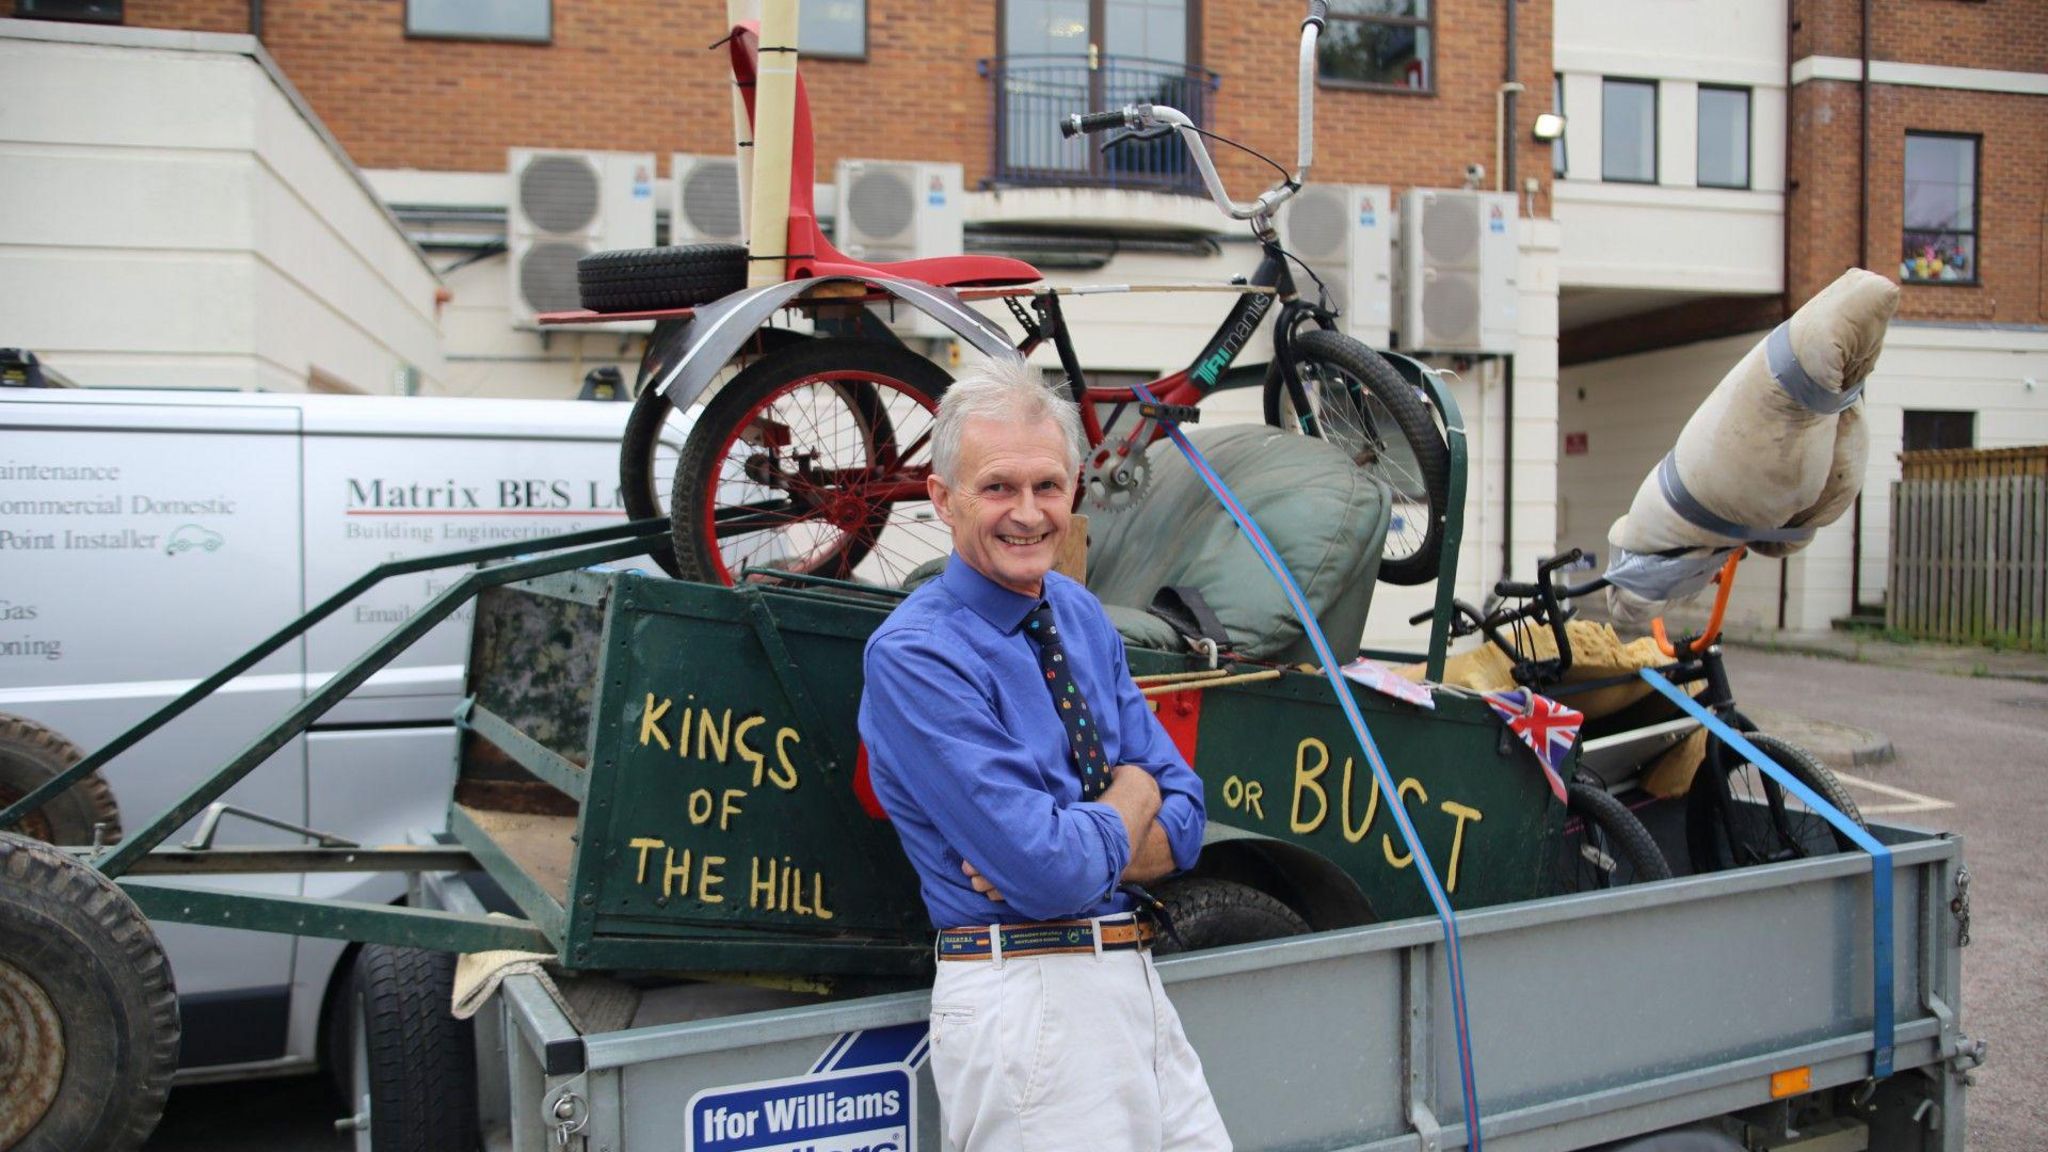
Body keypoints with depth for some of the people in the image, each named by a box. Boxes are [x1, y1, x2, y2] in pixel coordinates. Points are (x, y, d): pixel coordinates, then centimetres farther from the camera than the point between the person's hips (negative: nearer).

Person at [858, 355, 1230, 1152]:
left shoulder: (1082, 616, 7)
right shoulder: (913, 656, -15)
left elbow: (1184, 822, 5)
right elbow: (1052, 872, -21)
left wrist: (1057, 850, -13)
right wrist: (1132, 797, -2)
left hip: (1132, 980, 7)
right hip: (1026, 999, -6)